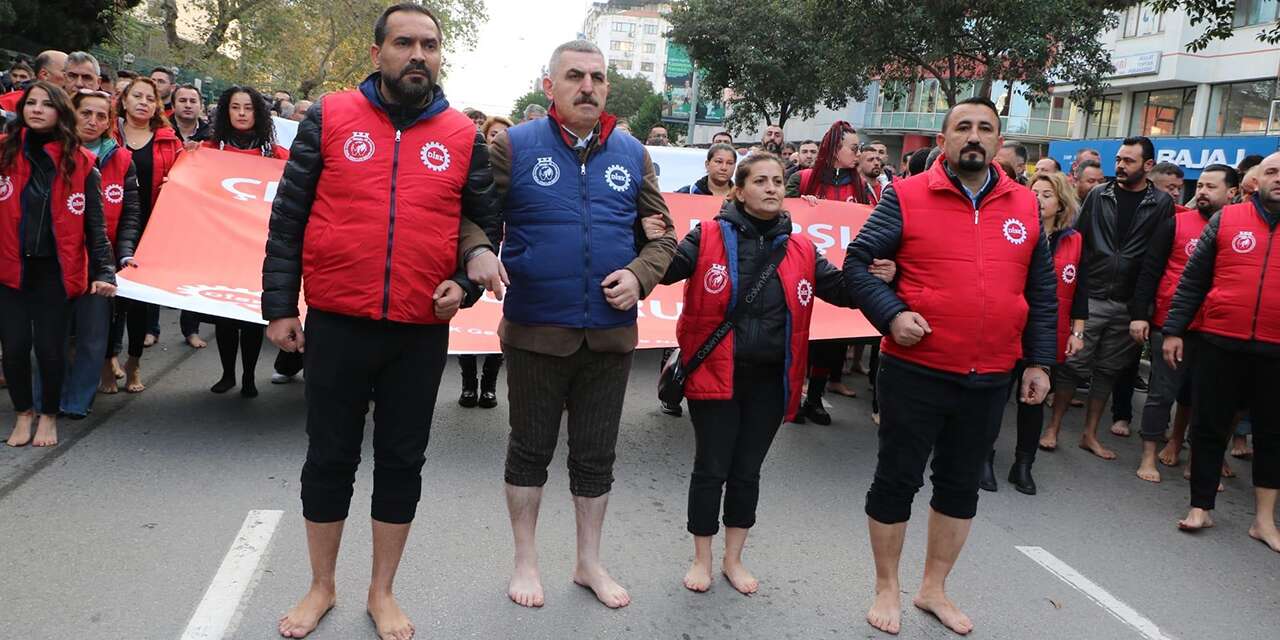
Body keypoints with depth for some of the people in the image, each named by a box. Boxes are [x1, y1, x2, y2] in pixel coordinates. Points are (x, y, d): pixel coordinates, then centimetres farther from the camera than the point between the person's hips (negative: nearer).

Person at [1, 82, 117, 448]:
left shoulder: (80, 163, 0)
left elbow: (94, 224, 0)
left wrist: (103, 272, -7)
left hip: (55, 271, -1)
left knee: (50, 348, 1)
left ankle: (49, 415, 24)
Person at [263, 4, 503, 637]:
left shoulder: (463, 136, 5)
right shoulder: (329, 118, 1)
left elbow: (486, 223, 11)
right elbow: (288, 217, 2)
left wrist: (465, 281, -6)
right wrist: (279, 305, -1)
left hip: (422, 331, 1)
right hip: (335, 324, -1)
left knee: (402, 461, 11)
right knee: (329, 456, 11)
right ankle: (320, 588, 32)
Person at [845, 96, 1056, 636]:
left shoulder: (1025, 206, 7)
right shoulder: (907, 196, -5)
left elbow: (1042, 292, 12)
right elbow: (857, 262, -5)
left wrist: (1040, 361, 8)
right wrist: (891, 314, -19)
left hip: (990, 381, 4)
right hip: (915, 372, -4)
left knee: (961, 485, 16)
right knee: (897, 480, 7)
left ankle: (934, 588, 35)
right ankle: (887, 589, 27)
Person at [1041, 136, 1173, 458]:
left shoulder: (1162, 204, 2)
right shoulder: (1099, 196, 4)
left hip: (1128, 305, 1)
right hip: (1090, 297, -1)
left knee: (1108, 370, 10)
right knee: (1073, 364, -1)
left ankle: (1090, 434, 20)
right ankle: (1053, 427, 10)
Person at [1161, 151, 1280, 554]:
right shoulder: (1227, 220, 3)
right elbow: (1193, 279, 4)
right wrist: (1173, 330, -1)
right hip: (1220, 343, -1)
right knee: (1209, 427, 7)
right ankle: (1201, 507, 20)